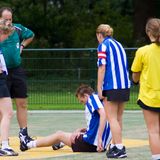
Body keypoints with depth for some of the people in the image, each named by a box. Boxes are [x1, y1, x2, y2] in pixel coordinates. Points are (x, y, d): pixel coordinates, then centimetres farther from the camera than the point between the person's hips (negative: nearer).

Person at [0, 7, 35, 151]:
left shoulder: (18, 29, 5)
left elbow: (31, 35, 23)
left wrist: (22, 46, 11)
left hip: (17, 70, 4)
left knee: (22, 103, 7)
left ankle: (24, 135, 16)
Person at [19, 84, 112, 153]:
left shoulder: (93, 98, -6)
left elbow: (103, 114, -25)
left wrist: (99, 138, -27)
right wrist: (81, 130, 12)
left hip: (92, 143, -7)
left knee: (59, 135, 14)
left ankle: (29, 145, 29)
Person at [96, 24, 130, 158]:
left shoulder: (103, 45, -3)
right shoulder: (118, 44, 19)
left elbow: (102, 67, -10)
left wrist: (99, 88, -9)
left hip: (111, 87, -7)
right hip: (125, 86, 7)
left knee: (112, 118, -5)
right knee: (118, 118, 14)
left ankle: (119, 149, -10)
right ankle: (115, 145, 19)